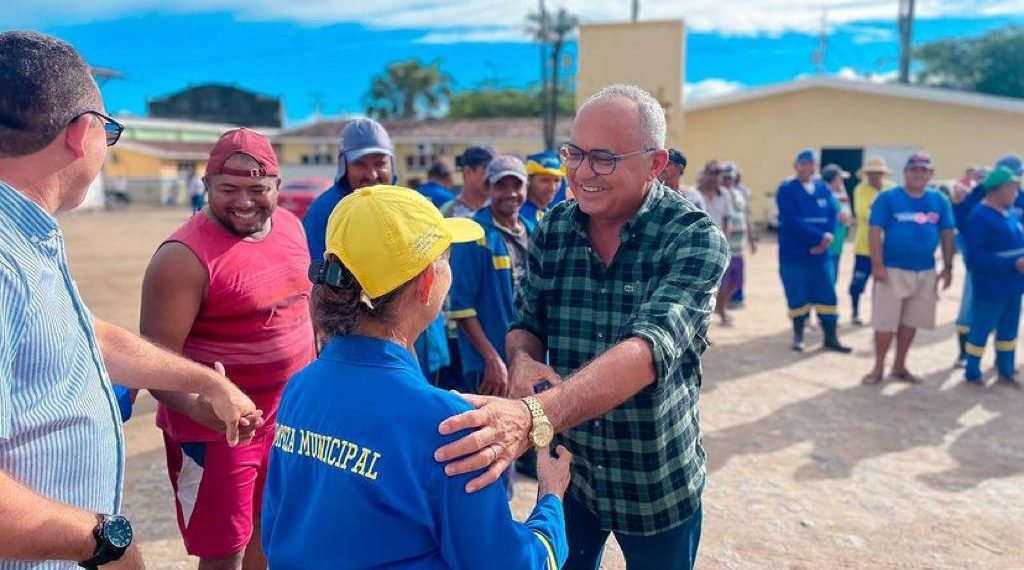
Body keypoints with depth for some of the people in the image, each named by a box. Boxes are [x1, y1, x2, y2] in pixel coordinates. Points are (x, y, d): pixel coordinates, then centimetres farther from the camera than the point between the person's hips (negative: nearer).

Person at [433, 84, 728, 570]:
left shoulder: (696, 238, -19)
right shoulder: (552, 230, -6)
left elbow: (651, 347, -34)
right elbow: (525, 324, 4)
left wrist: (535, 417, -49)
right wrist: (522, 361, -22)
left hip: (659, 481, -2)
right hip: (568, 468, 3)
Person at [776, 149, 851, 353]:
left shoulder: (824, 189, 11)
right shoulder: (786, 189, -6)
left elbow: (833, 214, 5)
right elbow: (792, 221, -16)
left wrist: (829, 236, -15)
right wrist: (819, 237, -19)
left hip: (820, 252, 5)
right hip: (794, 253, -4)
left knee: (827, 294, 5)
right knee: (797, 295, 3)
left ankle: (831, 338, 14)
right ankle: (798, 335, 19)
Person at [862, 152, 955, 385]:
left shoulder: (940, 201, 4)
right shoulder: (888, 197, -7)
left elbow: (947, 234, 9)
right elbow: (875, 231, -9)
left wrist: (948, 267, 7)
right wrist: (877, 265, -14)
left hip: (926, 272, 4)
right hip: (893, 270, -4)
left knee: (911, 322, 12)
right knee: (885, 321, 0)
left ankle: (899, 366, 26)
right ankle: (879, 367, 14)